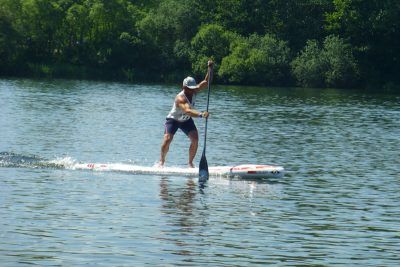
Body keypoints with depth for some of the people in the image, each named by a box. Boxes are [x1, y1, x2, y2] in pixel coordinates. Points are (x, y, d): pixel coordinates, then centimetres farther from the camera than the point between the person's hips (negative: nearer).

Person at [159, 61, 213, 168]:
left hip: (186, 120, 6)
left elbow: (206, 82, -13)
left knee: (195, 139, -14)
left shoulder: (193, 91, -14)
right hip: (173, 120, -6)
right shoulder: (180, 98, -36)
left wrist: (210, 69, -28)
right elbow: (187, 110, -52)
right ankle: (162, 161, 2)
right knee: (167, 139, -22)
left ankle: (190, 163, -3)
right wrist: (201, 114, -67)